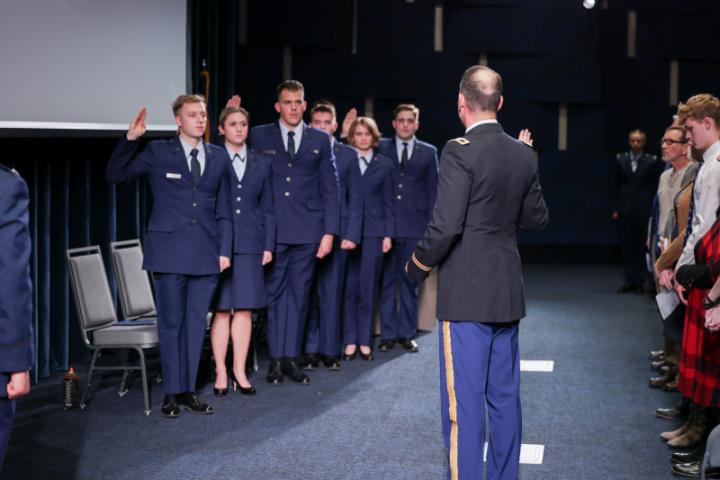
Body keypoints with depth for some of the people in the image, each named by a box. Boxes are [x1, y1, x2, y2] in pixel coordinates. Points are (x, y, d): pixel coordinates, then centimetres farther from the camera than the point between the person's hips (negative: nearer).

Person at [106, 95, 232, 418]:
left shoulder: (218, 157, 10)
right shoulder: (158, 152, 2)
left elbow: (224, 209, 11)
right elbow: (115, 175, -1)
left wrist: (224, 250, 4)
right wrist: (130, 139, -14)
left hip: (205, 253, 3)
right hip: (169, 251, -3)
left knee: (196, 323, 6)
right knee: (170, 322, 2)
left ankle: (187, 390, 13)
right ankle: (171, 393, 10)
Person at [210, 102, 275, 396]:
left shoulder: (261, 164, 11)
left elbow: (268, 208, 12)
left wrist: (269, 246, 4)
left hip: (250, 244, 3)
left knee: (245, 309, 4)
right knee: (221, 309, -1)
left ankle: (240, 371, 11)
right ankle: (221, 372, 7)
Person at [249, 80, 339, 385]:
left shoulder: (320, 140, 9)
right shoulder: (259, 137, 5)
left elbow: (330, 188, 8)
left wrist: (330, 231, 1)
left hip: (307, 230, 1)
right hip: (272, 230, -1)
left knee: (299, 293, 5)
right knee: (274, 292, 3)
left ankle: (291, 357, 11)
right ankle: (276, 358, 9)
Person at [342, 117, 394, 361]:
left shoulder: (384, 164, 8)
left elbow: (388, 201, 8)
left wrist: (388, 234, 1)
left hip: (373, 231, 0)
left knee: (368, 288, 2)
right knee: (349, 288, 0)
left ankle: (365, 341, 8)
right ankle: (350, 341, 6)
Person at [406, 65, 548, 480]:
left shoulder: (460, 151, -15)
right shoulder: (523, 155, 5)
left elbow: (446, 225, -19)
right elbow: (537, 219, 14)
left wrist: (418, 266, -4)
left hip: (466, 294, -7)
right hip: (507, 293, 7)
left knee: (464, 402, -2)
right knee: (505, 396, 15)